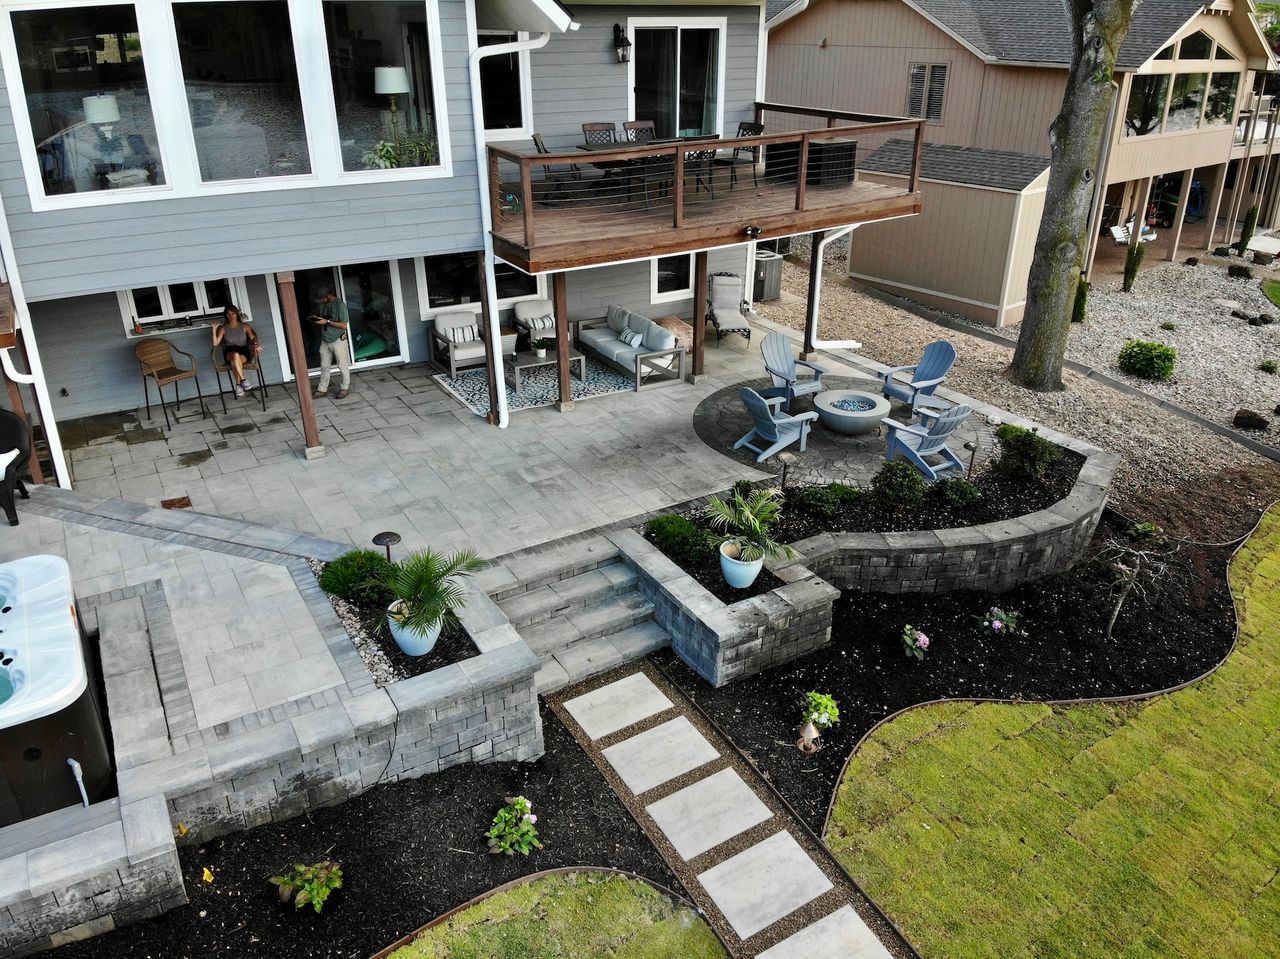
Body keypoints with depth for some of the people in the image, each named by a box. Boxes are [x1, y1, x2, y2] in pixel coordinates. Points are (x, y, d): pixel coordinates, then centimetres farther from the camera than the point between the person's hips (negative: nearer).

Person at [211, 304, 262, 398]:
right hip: (229, 354, 0)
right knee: (235, 355, -39)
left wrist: (255, 344, -23)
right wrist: (214, 330, -11)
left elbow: (252, 338, -1)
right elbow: (215, 343, 2)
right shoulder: (223, 328, 11)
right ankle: (243, 380, -40)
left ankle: (239, 385, -30)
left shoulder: (244, 326, 13)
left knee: (234, 361, -37)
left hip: (244, 353, 0)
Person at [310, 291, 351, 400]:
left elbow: (344, 325, -20)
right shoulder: (322, 305, 4)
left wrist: (327, 321, -23)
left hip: (338, 341, -7)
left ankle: (345, 388, 22)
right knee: (324, 366, 13)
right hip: (325, 341, 7)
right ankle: (322, 389, 23)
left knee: (343, 366, 7)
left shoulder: (340, 305, -17)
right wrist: (317, 318, -4)